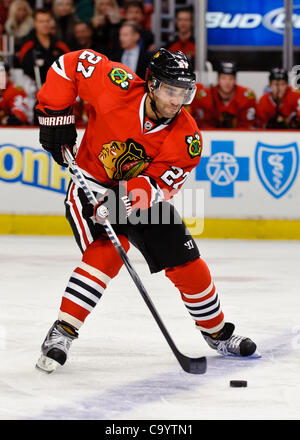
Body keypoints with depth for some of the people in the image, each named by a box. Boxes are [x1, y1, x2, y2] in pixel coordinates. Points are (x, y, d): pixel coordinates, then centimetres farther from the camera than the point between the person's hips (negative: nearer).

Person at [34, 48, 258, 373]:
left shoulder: (187, 138, -20)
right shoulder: (118, 88, -26)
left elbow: (158, 184, -24)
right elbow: (71, 63, -16)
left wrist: (128, 197, -41)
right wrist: (55, 115, -18)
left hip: (144, 196, 3)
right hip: (93, 184, -3)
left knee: (188, 266, 3)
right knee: (107, 253, -29)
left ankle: (217, 333, 27)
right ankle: (61, 334, -25)